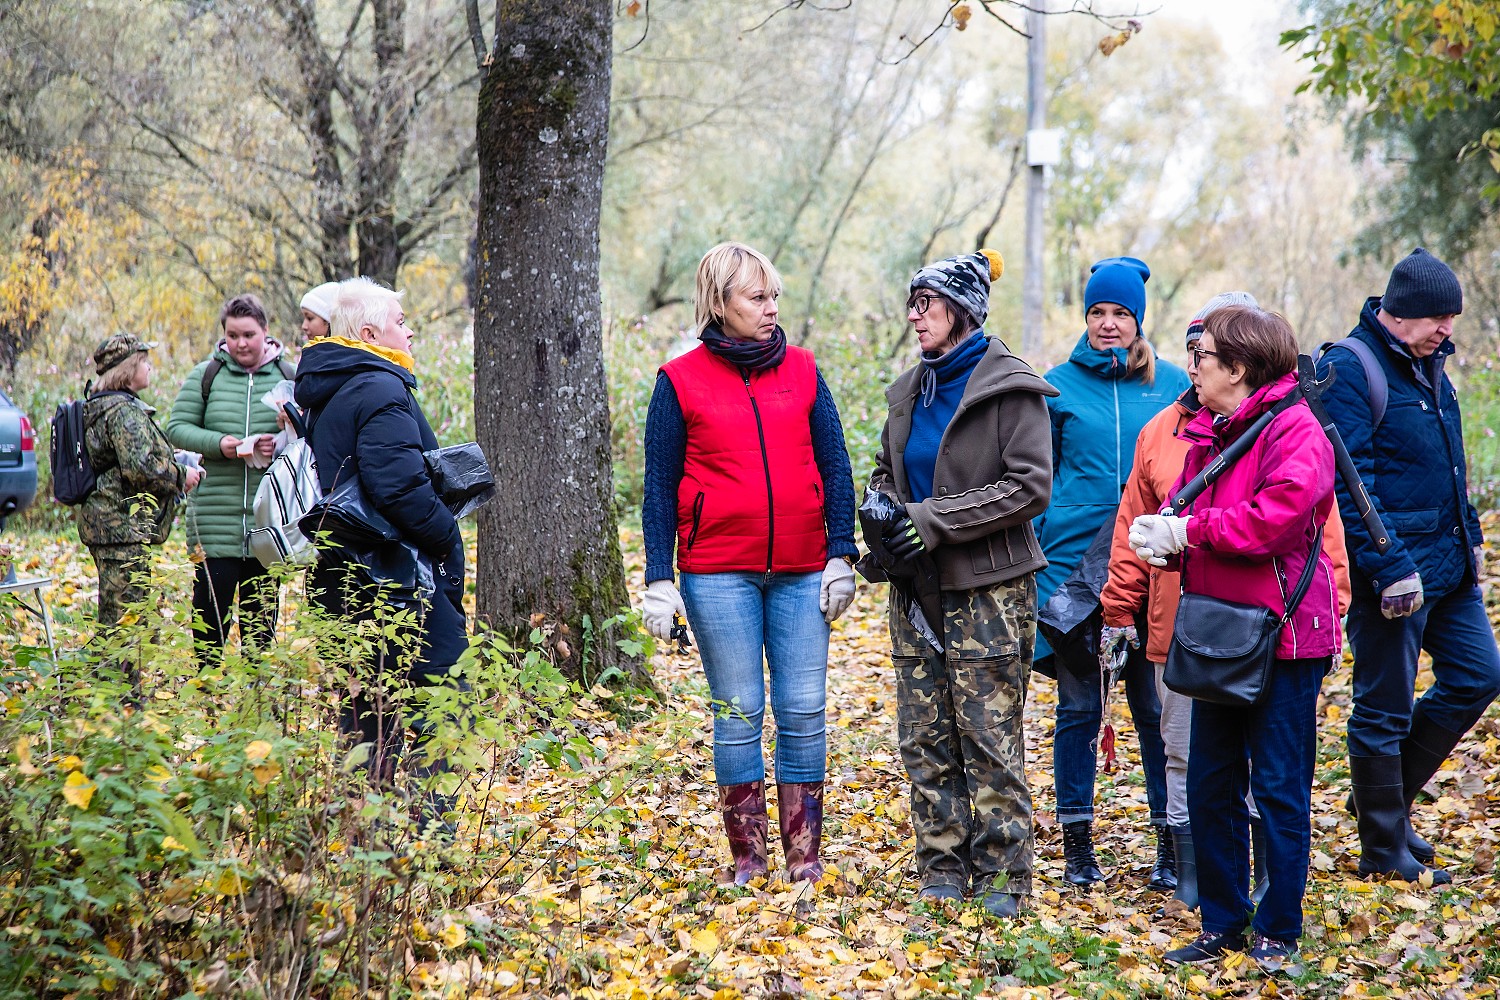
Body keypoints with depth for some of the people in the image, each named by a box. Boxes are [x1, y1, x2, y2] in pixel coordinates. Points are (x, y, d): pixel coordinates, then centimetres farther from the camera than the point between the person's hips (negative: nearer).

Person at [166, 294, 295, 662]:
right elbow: (177, 427, 3)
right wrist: (217, 444, -14)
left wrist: (283, 443, -15)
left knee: (262, 611, 8)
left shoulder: (288, 376, 6)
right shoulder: (205, 375, 5)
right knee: (211, 606, -1)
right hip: (216, 517, -1)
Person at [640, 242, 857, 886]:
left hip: (801, 572, 2)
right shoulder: (681, 381, 2)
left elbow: (834, 465, 10)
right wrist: (658, 580, -2)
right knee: (738, 713, 2)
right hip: (718, 574, -2)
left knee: (804, 710, 1)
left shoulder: (801, 370, 8)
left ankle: (804, 858, 10)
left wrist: (841, 554, 2)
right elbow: (660, 486, 3)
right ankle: (747, 858, 11)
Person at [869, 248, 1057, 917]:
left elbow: (1030, 486, -15)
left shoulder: (1009, 387, -8)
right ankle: (942, 872, 16)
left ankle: (1002, 876, 6)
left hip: (988, 590, -7)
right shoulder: (909, 391, 13)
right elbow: (887, 469, 25)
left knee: (991, 738, -3)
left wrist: (935, 519, -18)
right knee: (925, 738, 7)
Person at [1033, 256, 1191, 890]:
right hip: (1074, 562, 0)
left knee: (1157, 707, 1)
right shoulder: (1058, 386, 5)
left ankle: (1171, 842, 10)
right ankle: (1078, 843, 14)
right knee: (1079, 707, 5)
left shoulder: (1173, 385, 6)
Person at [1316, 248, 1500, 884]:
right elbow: (1349, 484, -21)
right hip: (1395, 569, -9)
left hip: (1449, 566, 9)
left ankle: (1392, 795, 26)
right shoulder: (1349, 369, -15)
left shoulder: (1429, 365, 13)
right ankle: (1385, 852, 12)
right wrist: (1390, 567, -23)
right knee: (1384, 709, 1)